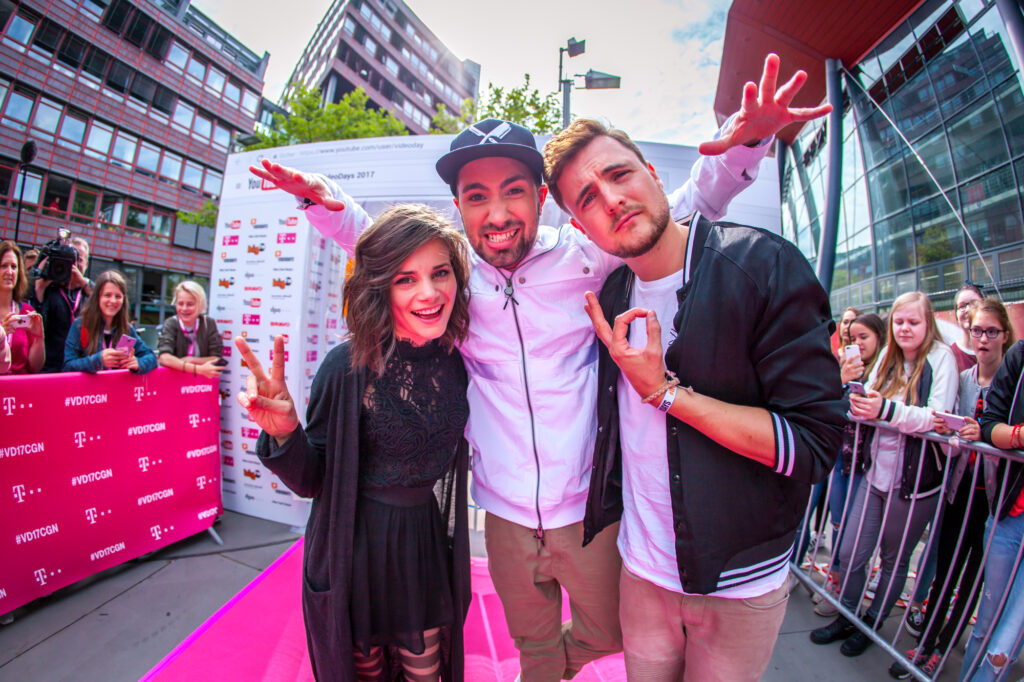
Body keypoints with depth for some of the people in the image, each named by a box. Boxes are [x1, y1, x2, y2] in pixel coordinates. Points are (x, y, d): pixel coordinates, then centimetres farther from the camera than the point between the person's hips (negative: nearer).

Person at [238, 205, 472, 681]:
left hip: (426, 546, 3)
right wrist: (283, 433, -30)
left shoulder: (456, 363, -8)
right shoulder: (348, 366, -21)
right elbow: (313, 482, -13)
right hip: (354, 550, -3)